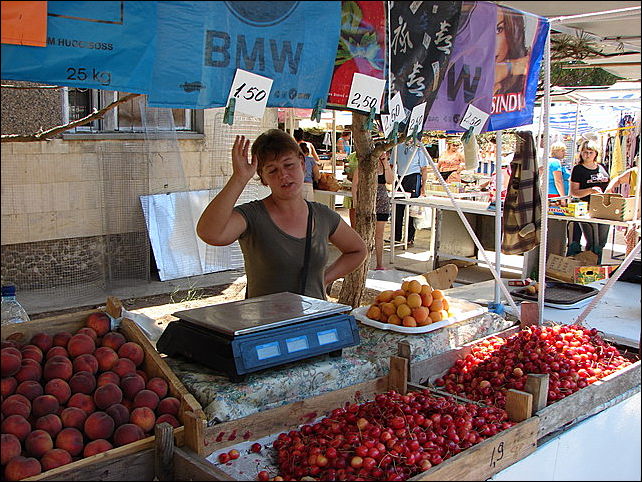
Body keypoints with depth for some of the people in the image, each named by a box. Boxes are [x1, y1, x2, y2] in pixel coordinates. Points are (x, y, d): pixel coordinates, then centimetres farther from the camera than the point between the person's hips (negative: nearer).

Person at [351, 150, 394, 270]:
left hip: (382, 203, 3)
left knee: (379, 235, 8)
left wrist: (386, 163, -10)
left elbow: (390, 181, -8)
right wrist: (355, 203, -8)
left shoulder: (385, 165, 9)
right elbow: (354, 185, -2)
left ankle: (380, 264, 15)